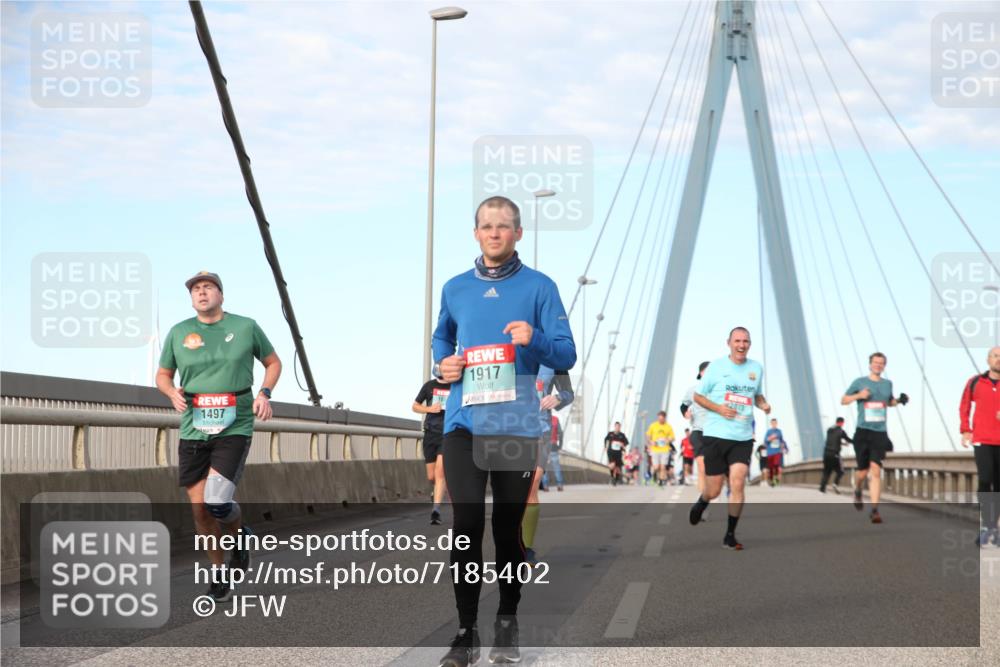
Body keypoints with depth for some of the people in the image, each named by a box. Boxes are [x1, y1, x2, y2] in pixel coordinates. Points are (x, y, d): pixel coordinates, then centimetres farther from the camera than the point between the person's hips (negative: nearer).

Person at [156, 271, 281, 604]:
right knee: (199, 509, 2)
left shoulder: (245, 326, 2)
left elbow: (273, 362, 15)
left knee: (217, 502, -18)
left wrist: (264, 393, -3)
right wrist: (173, 393, -7)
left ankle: (239, 534, 17)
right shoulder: (179, 333, 5)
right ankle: (218, 571, 23)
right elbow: (162, 376, 16)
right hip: (193, 430, 3)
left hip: (235, 429, -3)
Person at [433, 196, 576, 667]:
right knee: (467, 525, -7)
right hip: (464, 423, 2)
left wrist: (535, 340, -20)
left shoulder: (539, 287, 2)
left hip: (517, 425, -1)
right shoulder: (455, 289, 11)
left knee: (508, 526, 6)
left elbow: (567, 356, 0)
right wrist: (441, 365, 7)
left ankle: (507, 624, 21)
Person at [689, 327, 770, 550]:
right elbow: (698, 396, 5)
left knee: (737, 483, -13)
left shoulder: (756, 368, 8)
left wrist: (763, 404, 1)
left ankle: (730, 536, -2)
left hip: (743, 438, 2)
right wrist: (718, 408, -12)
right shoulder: (716, 366, -1)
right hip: (715, 435, -2)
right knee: (713, 490, 2)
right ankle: (701, 503, 40)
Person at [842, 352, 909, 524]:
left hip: (880, 432, 1)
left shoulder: (887, 384, 11)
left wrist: (899, 400, 7)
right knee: (863, 471, 2)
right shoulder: (860, 382, 2)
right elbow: (843, 400, 6)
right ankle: (857, 491, 38)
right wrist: (858, 395, -12)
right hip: (863, 432, -1)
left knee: (875, 470, -13)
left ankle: (874, 510, -15)